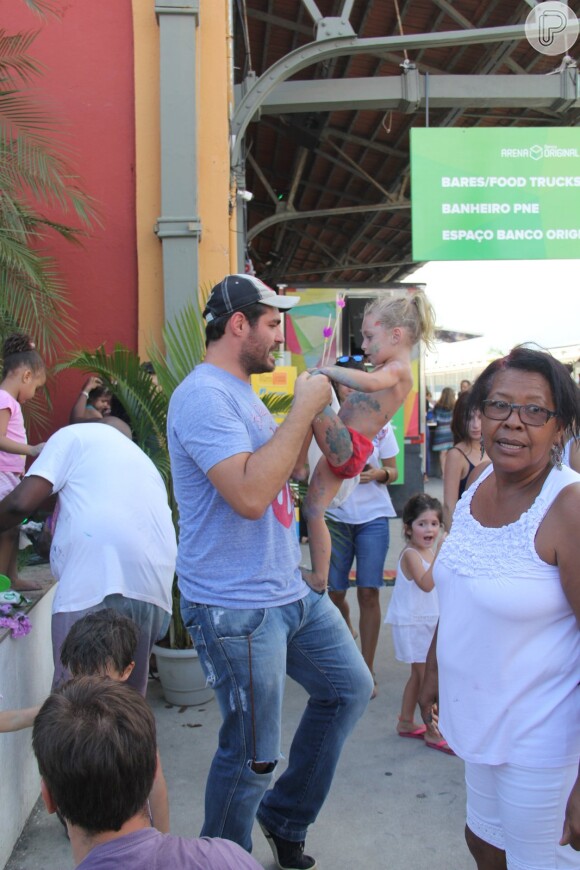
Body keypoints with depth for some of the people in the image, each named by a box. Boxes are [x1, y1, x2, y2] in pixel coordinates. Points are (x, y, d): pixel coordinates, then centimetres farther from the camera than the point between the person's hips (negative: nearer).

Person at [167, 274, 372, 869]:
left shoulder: (242, 393, 13)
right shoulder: (204, 395, -20)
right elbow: (250, 494, -31)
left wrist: (309, 409, 7)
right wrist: (304, 408, -23)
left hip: (289, 590, 10)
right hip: (237, 608, -10)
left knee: (349, 687, 18)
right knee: (252, 755, 3)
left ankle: (283, 819, 35)